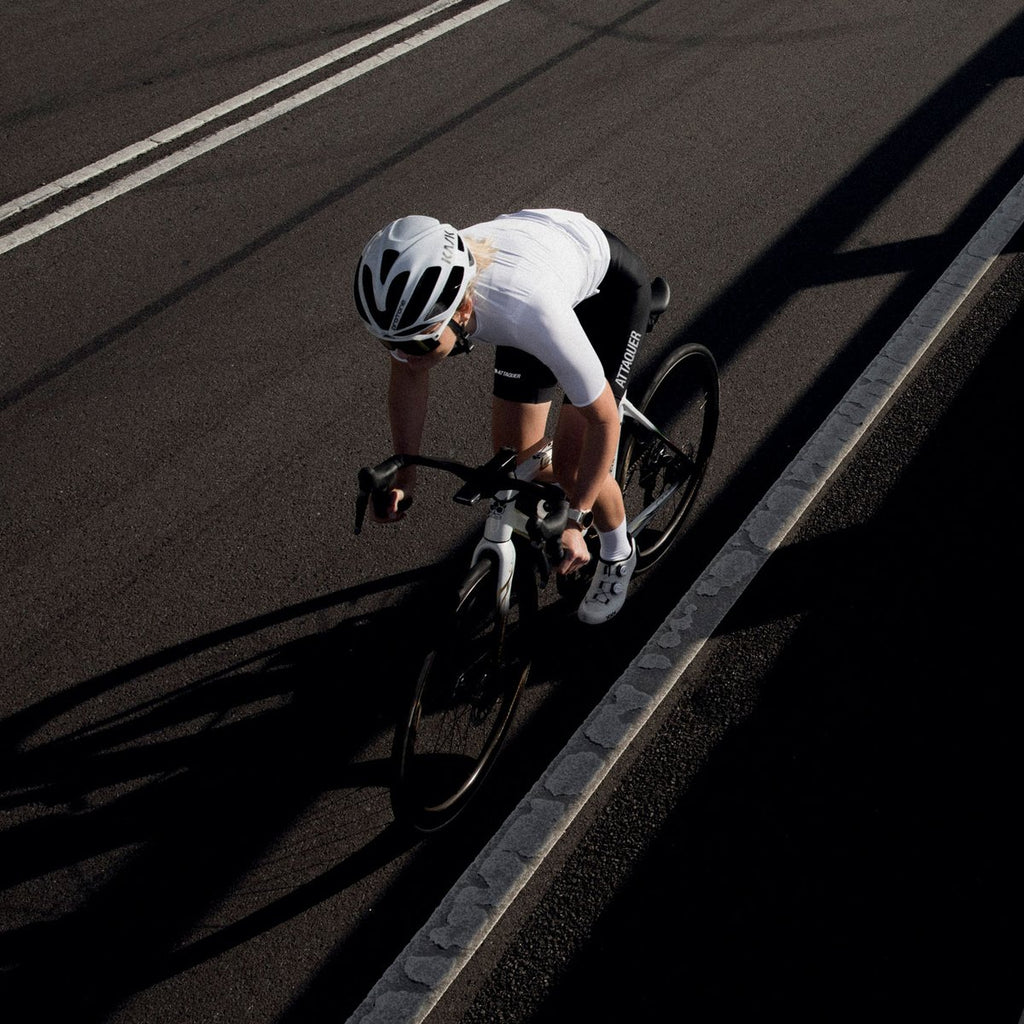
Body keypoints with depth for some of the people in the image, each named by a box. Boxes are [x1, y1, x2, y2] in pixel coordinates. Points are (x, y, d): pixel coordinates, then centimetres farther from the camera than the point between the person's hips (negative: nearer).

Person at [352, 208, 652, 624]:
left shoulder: (528, 311, -46)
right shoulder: (409, 298, -32)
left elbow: (603, 419, -32)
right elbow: (409, 374, -8)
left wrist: (576, 519, -29)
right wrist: (403, 474, -12)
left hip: (609, 287, -5)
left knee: (569, 462, -9)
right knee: (514, 456, 2)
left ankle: (617, 554, 22)